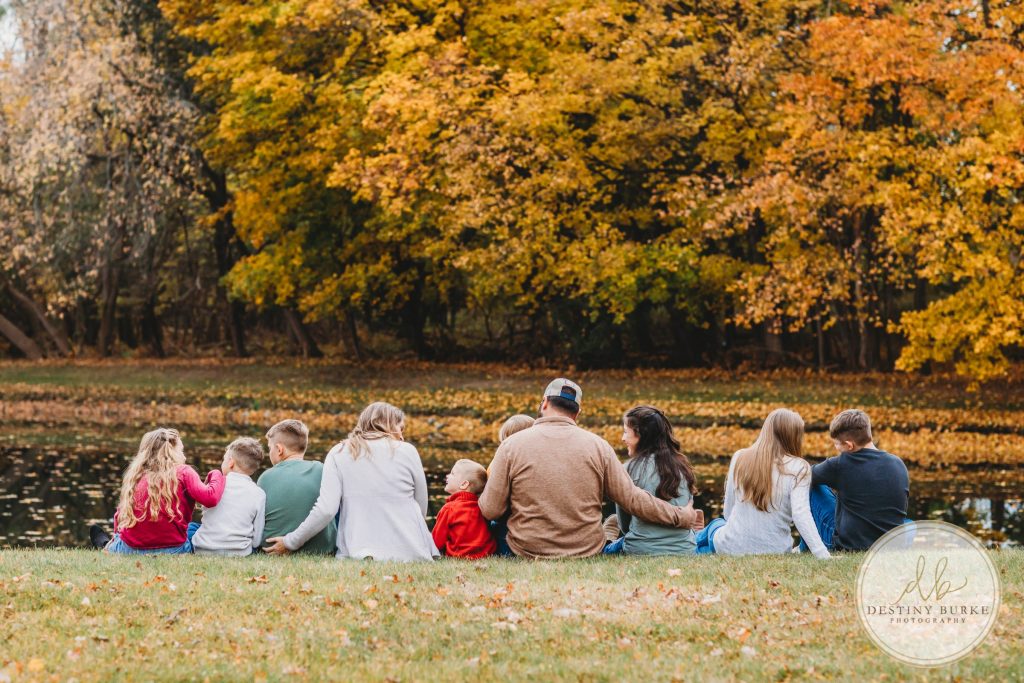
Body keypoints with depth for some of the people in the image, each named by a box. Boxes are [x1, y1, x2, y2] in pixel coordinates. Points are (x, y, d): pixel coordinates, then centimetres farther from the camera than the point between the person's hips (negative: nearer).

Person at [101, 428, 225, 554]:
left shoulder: (135, 474, 9)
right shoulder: (184, 472, -1)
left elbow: (121, 513, 13)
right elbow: (210, 498, -14)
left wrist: (117, 535, 30)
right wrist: (217, 475, 5)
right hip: (173, 548, -5)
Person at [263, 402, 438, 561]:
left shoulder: (339, 454, 7)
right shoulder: (407, 451, 6)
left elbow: (326, 509, -4)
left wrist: (290, 542, 7)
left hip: (360, 552, 1)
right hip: (411, 552, -1)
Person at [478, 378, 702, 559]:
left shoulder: (511, 446, -5)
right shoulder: (598, 446, 0)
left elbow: (490, 511, -4)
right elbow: (633, 499, 2)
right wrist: (681, 516, 14)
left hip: (526, 552, -2)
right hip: (589, 551, 2)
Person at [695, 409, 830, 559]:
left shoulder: (740, 458, -1)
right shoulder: (798, 468, -12)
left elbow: (728, 510, 6)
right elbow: (801, 515, -23)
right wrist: (824, 555, -25)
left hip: (732, 547, 2)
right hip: (775, 551, -2)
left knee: (717, 524, 39)